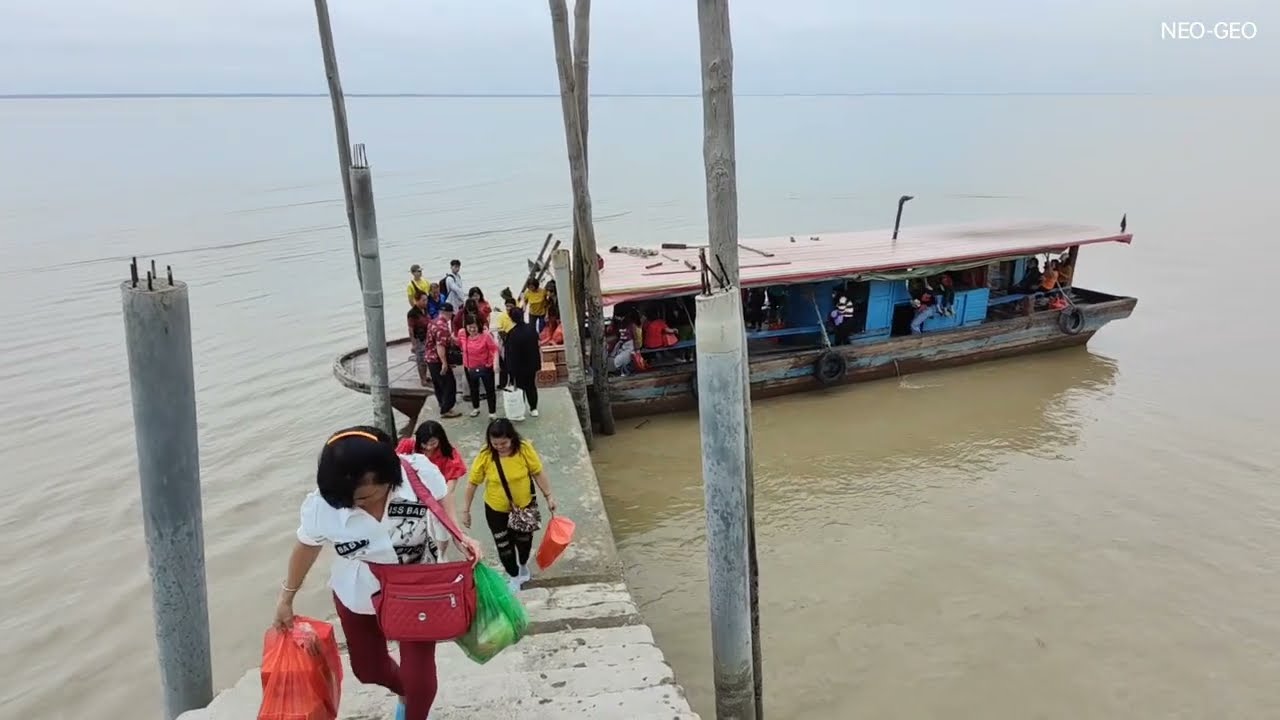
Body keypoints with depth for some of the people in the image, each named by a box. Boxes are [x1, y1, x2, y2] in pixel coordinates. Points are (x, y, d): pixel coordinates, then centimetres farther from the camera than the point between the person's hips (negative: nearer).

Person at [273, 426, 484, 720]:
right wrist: (286, 599, 8)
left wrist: (460, 536, -26)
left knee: (419, 676, -2)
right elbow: (306, 547, -7)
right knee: (368, 669, 23)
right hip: (359, 595, 2)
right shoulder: (322, 506, -31)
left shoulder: (419, 472, -33)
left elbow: (442, 504, -8)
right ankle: (406, 693, 60)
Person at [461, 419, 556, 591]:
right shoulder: (485, 455, -22)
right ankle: (513, 576, 38)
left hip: (524, 505, 1)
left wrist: (548, 496, -6)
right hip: (496, 509, -1)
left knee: (524, 540, 20)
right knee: (503, 545, 11)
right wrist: (466, 510, -7)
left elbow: (538, 473, -9)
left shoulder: (524, 449, -22)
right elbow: (473, 483, -12)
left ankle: (523, 565, 53)